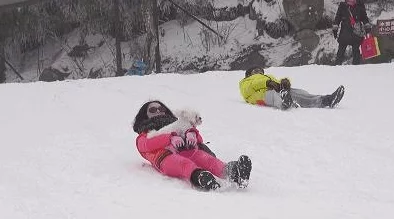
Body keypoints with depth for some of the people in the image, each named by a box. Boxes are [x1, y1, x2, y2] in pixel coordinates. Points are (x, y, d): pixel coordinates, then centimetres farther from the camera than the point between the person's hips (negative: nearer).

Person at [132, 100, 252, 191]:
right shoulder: (143, 136, 38)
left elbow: (199, 140, 27)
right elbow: (147, 145, 8)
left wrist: (192, 133, 0)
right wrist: (171, 138, -8)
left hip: (188, 151, 4)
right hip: (165, 155, -3)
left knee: (207, 159, -34)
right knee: (185, 164, -42)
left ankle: (229, 171, -67)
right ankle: (199, 177, -77)